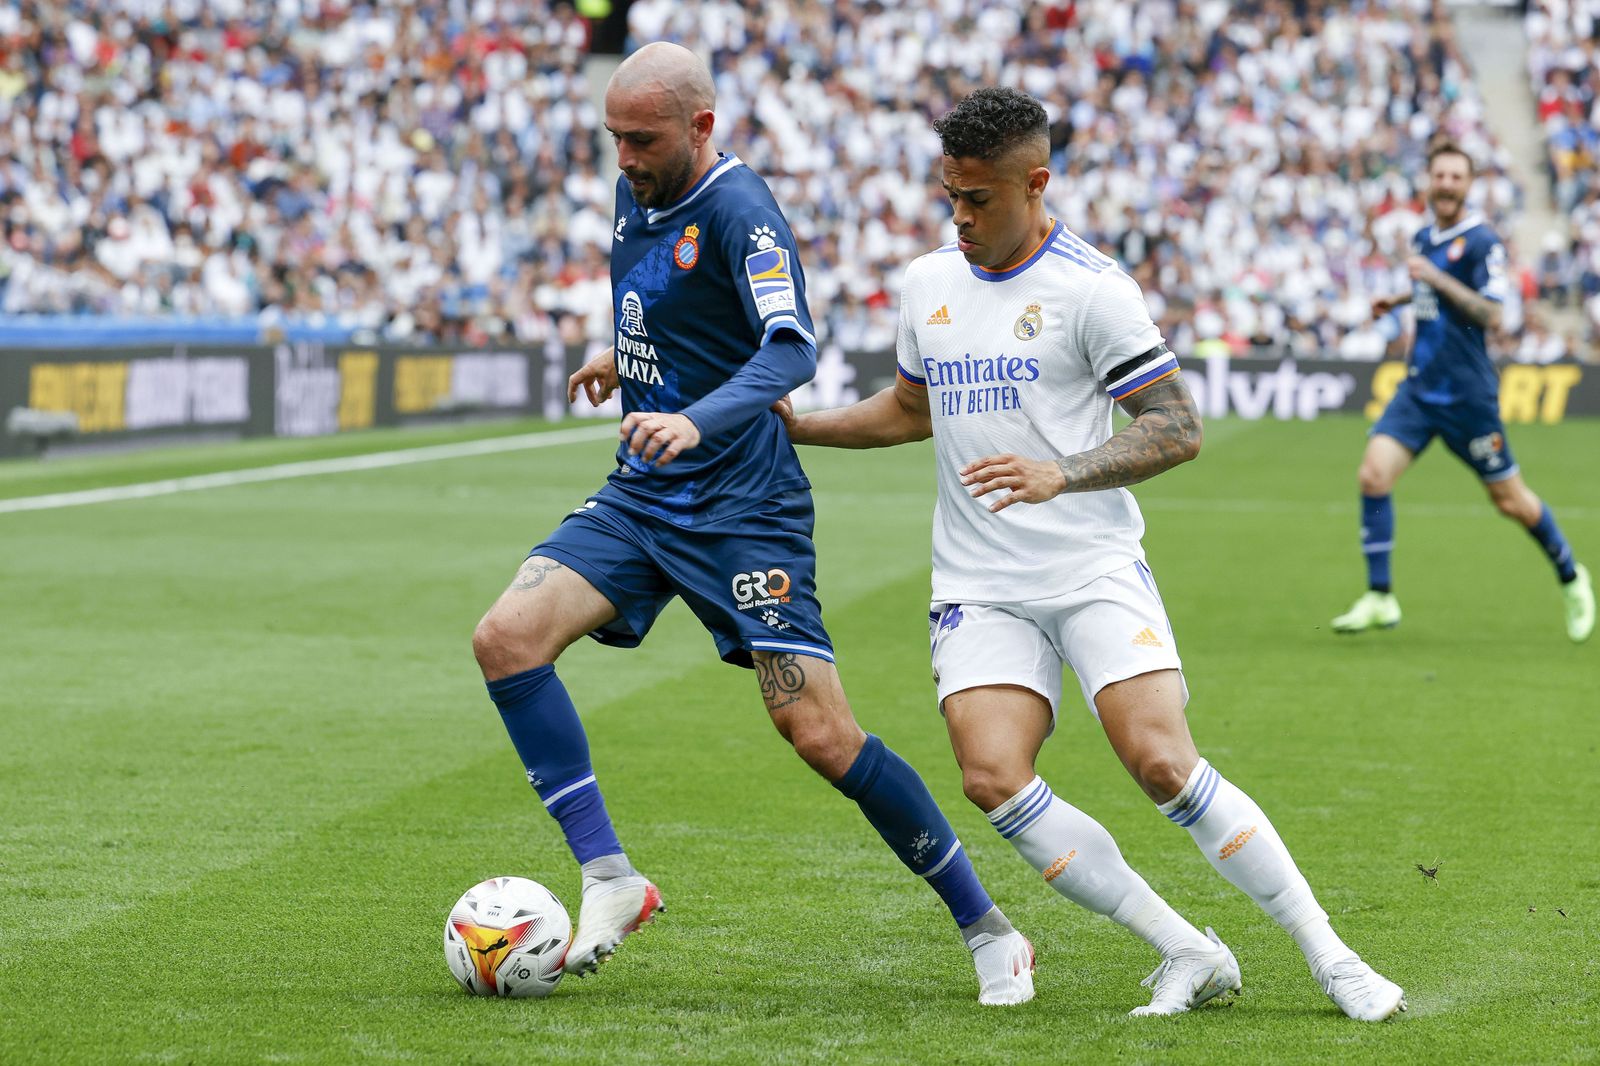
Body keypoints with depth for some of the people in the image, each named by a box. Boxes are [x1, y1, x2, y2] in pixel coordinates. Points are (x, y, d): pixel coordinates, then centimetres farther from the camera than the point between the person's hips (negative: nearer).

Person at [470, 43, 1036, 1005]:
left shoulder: (739, 209, -17)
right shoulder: (637, 193, 8)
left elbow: (792, 348, -32)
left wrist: (698, 422, -46)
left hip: (742, 509, -7)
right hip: (641, 495, 8)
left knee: (820, 734, -11)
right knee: (507, 636, -14)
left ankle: (988, 929, 4)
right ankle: (610, 879, -9)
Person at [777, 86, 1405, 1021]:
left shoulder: (1090, 288, -8)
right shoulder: (928, 285, 11)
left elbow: (1179, 429, -11)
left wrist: (1060, 474, -24)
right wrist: (794, 425, 19)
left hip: (1096, 571, -5)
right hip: (981, 588, 5)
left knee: (1163, 762, -20)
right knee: (993, 778, -18)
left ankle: (1332, 958, -5)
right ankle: (1189, 955, -7)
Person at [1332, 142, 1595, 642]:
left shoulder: (1481, 241, -12)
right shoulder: (1424, 238, 10)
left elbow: (1491, 314, -20)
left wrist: (1436, 278, -25)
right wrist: (1399, 300, 15)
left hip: (1467, 393, -6)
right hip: (1419, 388, 6)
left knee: (1511, 500, 5)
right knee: (1373, 473, -13)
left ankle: (1571, 578, 31)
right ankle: (1380, 598, -6)